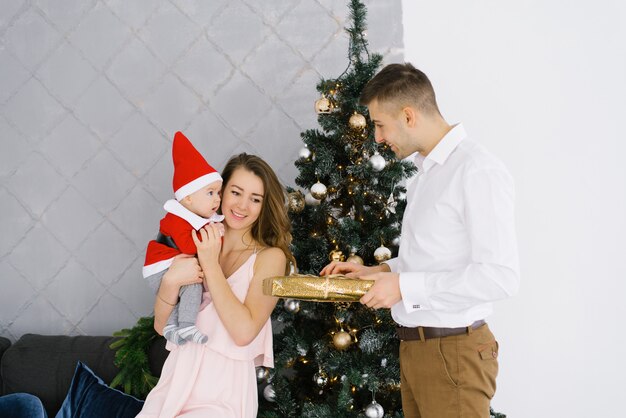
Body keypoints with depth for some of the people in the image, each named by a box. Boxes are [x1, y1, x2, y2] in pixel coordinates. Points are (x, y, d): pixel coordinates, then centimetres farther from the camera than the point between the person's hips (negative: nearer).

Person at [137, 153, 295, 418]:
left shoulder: (270, 257, -2)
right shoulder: (195, 245, 8)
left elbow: (244, 332, -14)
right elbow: (162, 326, 6)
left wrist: (211, 265, -13)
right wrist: (170, 281, -13)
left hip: (223, 395, -3)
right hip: (176, 381, 3)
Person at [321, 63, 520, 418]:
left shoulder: (478, 171, -16)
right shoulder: (425, 172, 15)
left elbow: (501, 276, -22)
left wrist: (405, 286, -20)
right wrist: (379, 271, 9)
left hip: (452, 352, -9)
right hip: (415, 346, 9)